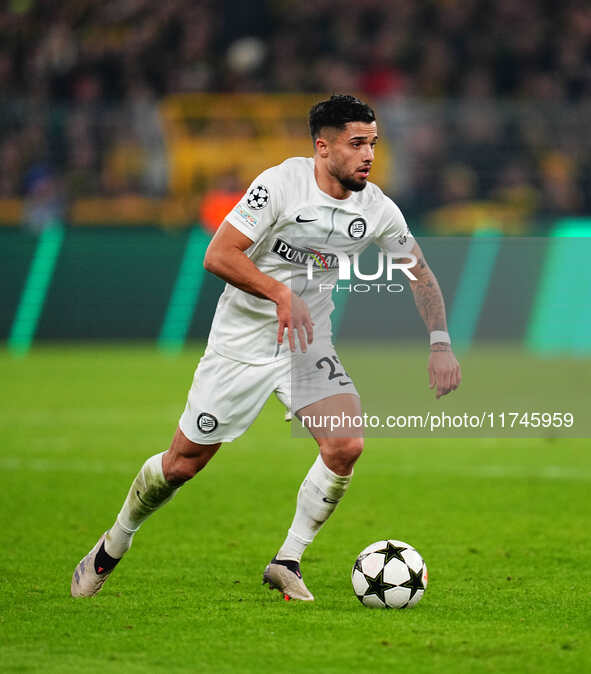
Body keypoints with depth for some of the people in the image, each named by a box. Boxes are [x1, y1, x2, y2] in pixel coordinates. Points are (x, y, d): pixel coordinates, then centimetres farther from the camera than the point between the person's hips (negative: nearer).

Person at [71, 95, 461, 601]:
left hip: (307, 346, 4)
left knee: (346, 445, -20)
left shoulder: (378, 209, -5)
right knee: (184, 462, 4)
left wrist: (440, 344, 0)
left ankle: (287, 563, -3)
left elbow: (420, 273, 10)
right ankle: (114, 544, 31)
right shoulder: (282, 183, -19)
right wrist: (281, 294, -34)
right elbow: (218, 255, -22)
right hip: (241, 344, -3)